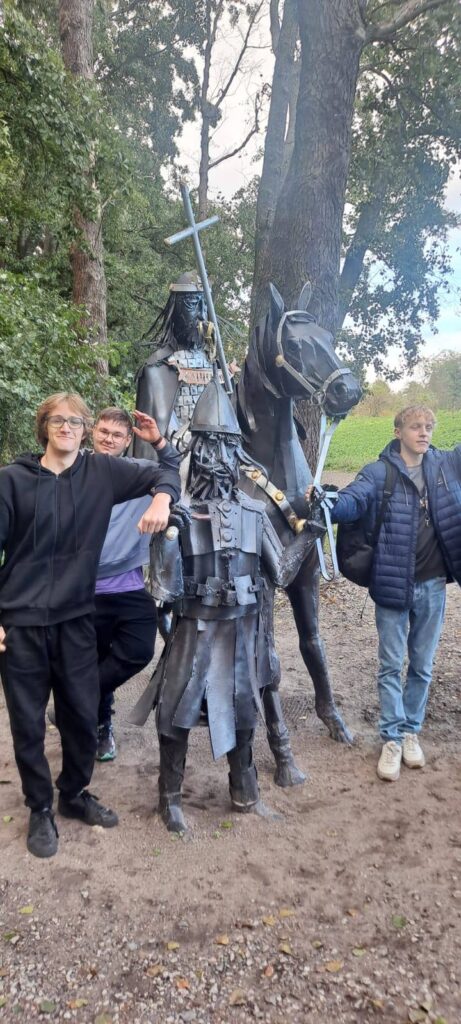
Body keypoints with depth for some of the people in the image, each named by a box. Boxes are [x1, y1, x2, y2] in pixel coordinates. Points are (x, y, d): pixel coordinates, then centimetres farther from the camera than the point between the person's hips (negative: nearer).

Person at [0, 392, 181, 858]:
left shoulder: (101, 472, 1)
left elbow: (165, 474, 6)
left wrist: (162, 498, -18)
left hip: (75, 618, 2)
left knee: (83, 715, 12)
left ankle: (74, 794, 37)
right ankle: (40, 809, 30)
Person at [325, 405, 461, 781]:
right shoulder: (379, 473, -8)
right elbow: (351, 503, -22)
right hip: (393, 584, -3)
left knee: (422, 665, 14)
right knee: (391, 665, 6)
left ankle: (412, 731, 30)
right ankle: (392, 738, 18)